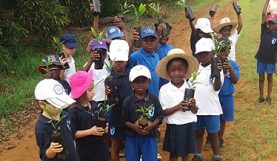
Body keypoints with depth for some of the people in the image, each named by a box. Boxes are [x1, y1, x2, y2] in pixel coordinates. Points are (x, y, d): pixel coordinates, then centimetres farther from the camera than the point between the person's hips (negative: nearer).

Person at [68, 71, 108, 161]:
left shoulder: (95, 105, 2)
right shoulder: (73, 111, -17)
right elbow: (72, 133, -18)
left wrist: (104, 127, -3)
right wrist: (90, 131, -22)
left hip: (99, 146, 6)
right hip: (85, 150, -6)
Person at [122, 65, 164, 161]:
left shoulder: (154, 99, -4)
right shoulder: (128, 101, -6)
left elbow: (159, 116, 1)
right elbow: (124, 120, -2)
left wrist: (152, 125, -17)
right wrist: (133, 126, -20)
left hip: (150, 138, 0)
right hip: (132, 138, 0)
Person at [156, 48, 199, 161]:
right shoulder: (164, 89, -10)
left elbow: (195, 111, 1)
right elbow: (162, 112, -10)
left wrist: (192, 106, -21)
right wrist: (177, 107, -24)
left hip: (189, 126, 2)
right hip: (173, 127, -2)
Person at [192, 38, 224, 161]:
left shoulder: (216, 68, -9)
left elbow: (217, 87, -21)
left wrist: (217, 73, -37)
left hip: (211, 108, -3)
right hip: (196, 108, 3)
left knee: (213, 134, 11)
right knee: (198, 132, 17)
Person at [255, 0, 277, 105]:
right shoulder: (264, 30, -4)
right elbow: (263, 14, -10)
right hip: (261, 59, 2)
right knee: (261, 78, 10)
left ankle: (269, 97, 24)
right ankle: (261, 97, 23)